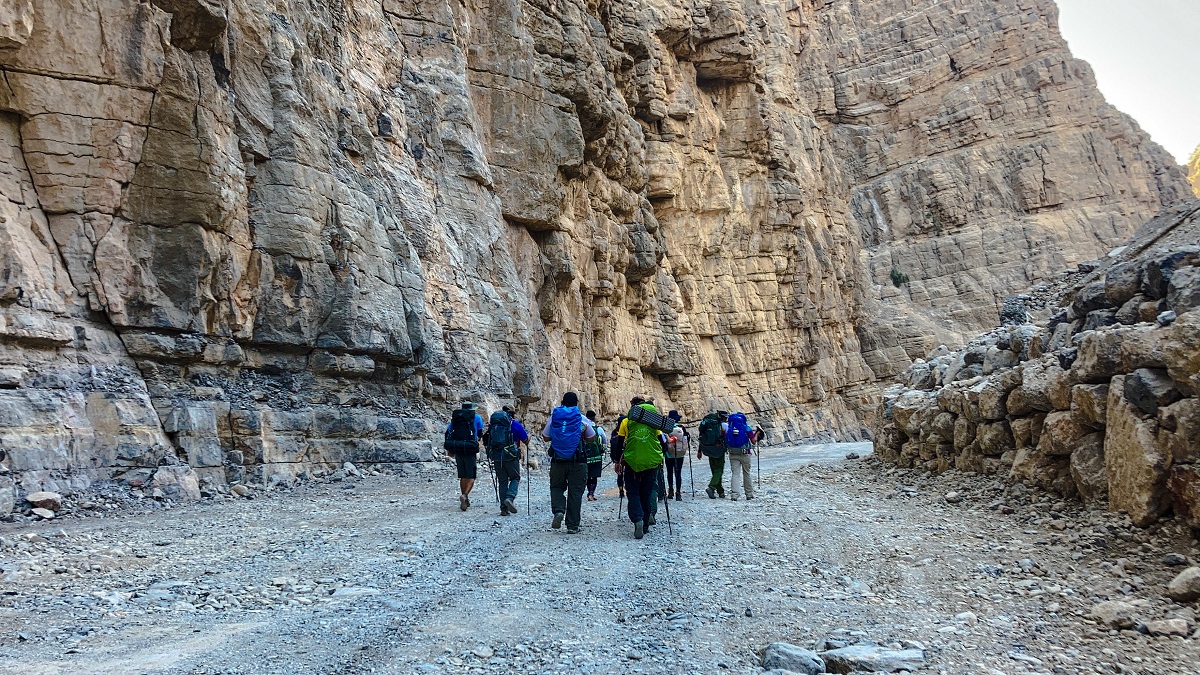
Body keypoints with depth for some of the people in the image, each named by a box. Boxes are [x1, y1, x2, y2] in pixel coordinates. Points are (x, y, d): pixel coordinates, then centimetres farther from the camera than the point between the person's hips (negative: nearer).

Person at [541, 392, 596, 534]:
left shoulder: (554, 417, 2)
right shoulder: (582, 419, -2)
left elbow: (546, 437, 7)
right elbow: (591, 437, 7)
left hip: (557, 461, 1)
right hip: (578, 462, -1)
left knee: (556, 487, 16)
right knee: (575, 491, 6)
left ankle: (558, 510, -11)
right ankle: (572, 526, 7)